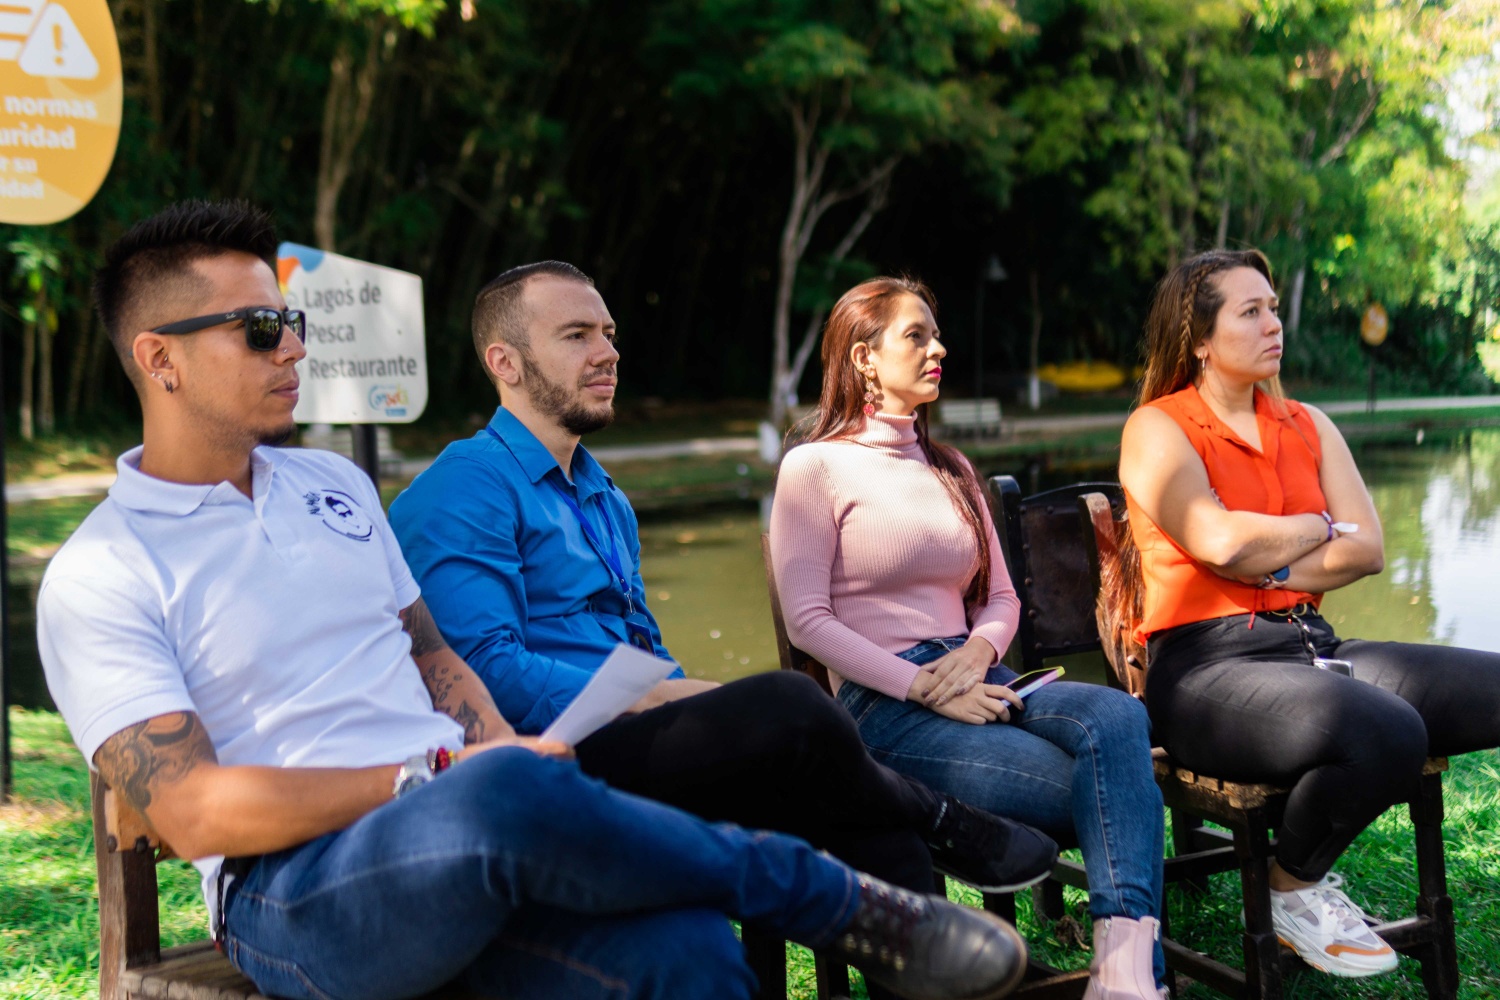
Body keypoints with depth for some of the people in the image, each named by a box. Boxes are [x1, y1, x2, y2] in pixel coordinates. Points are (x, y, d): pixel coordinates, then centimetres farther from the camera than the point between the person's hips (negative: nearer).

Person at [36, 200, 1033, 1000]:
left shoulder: (335, 484, 19)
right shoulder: (99, 580, -1)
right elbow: (194, 812, -10)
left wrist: (499, 752, -1)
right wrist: (430, 779, -15)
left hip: (471, 843, 6)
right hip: (296, 890, -5)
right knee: (502, 794, -38)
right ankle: (836, 901, -16)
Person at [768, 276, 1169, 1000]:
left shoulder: (950, 470, 22)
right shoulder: (815, 466, 1)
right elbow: (807, 620, -9)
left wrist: (978, 652, -5)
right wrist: (926, 688, -16)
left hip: (972, 681, 6)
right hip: (884, 704, -6)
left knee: (1115, 715, -28)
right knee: (1114, 794, -24)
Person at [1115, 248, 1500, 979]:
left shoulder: (1307, 426, 18)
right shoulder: (1156, 429, 0)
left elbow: (1368, 549, 6)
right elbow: (1223, 542, -17)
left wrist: (1274, 568, -10)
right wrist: (1317, 528, 0)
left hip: (1311, 645, 7)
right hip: (1206, 662, -7)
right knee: (1385, 733, -32)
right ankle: (1293, 892, -3)